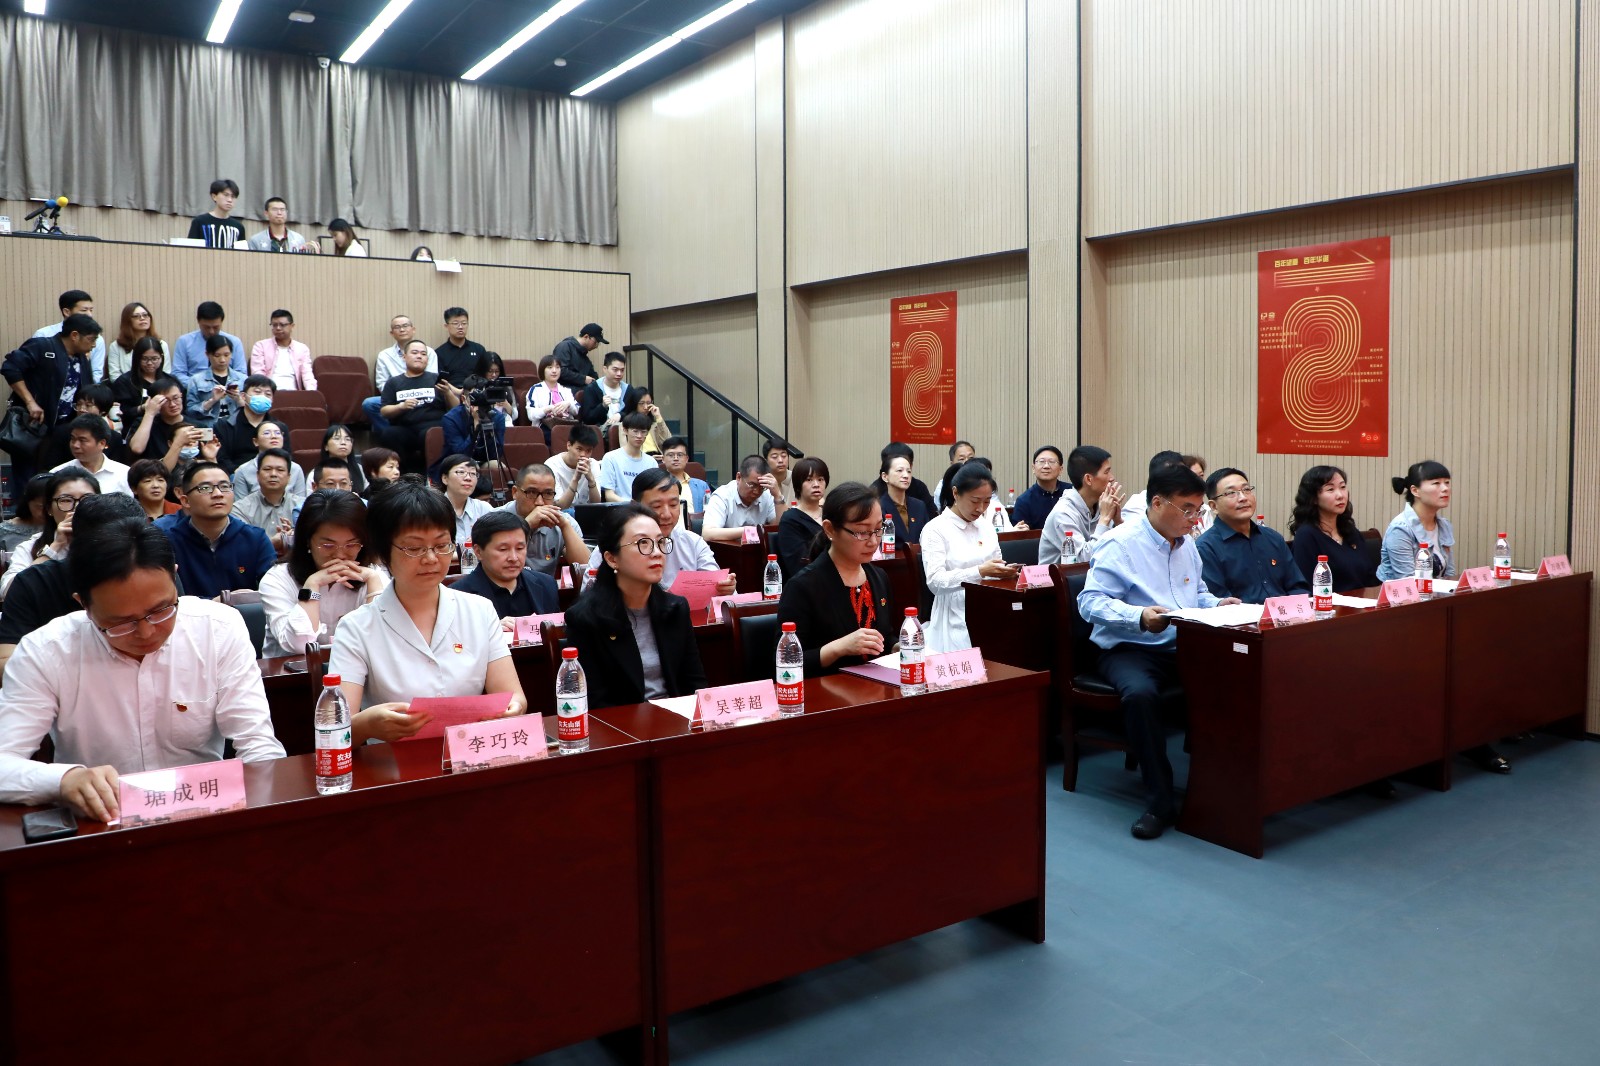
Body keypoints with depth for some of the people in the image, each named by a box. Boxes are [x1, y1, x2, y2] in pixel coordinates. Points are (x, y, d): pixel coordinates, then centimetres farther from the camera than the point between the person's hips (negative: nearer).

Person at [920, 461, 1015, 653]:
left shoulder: (986, 526, 12)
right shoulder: (936, 529, -8)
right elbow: (935, 581, -18)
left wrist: (1004, 571, -5)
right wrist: (980, 572, -28)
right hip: (956, 623, -5)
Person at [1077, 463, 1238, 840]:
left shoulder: (1187, 544, 18)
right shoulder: (1120, 543, -7)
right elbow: (1090, 601, -13)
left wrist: (1217, 605, 9)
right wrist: (1140, 617, -27)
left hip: (1183, 647, 6)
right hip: (1130, 649, -6)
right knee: (1140, 693, -38)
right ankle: (1160, 801, -24)